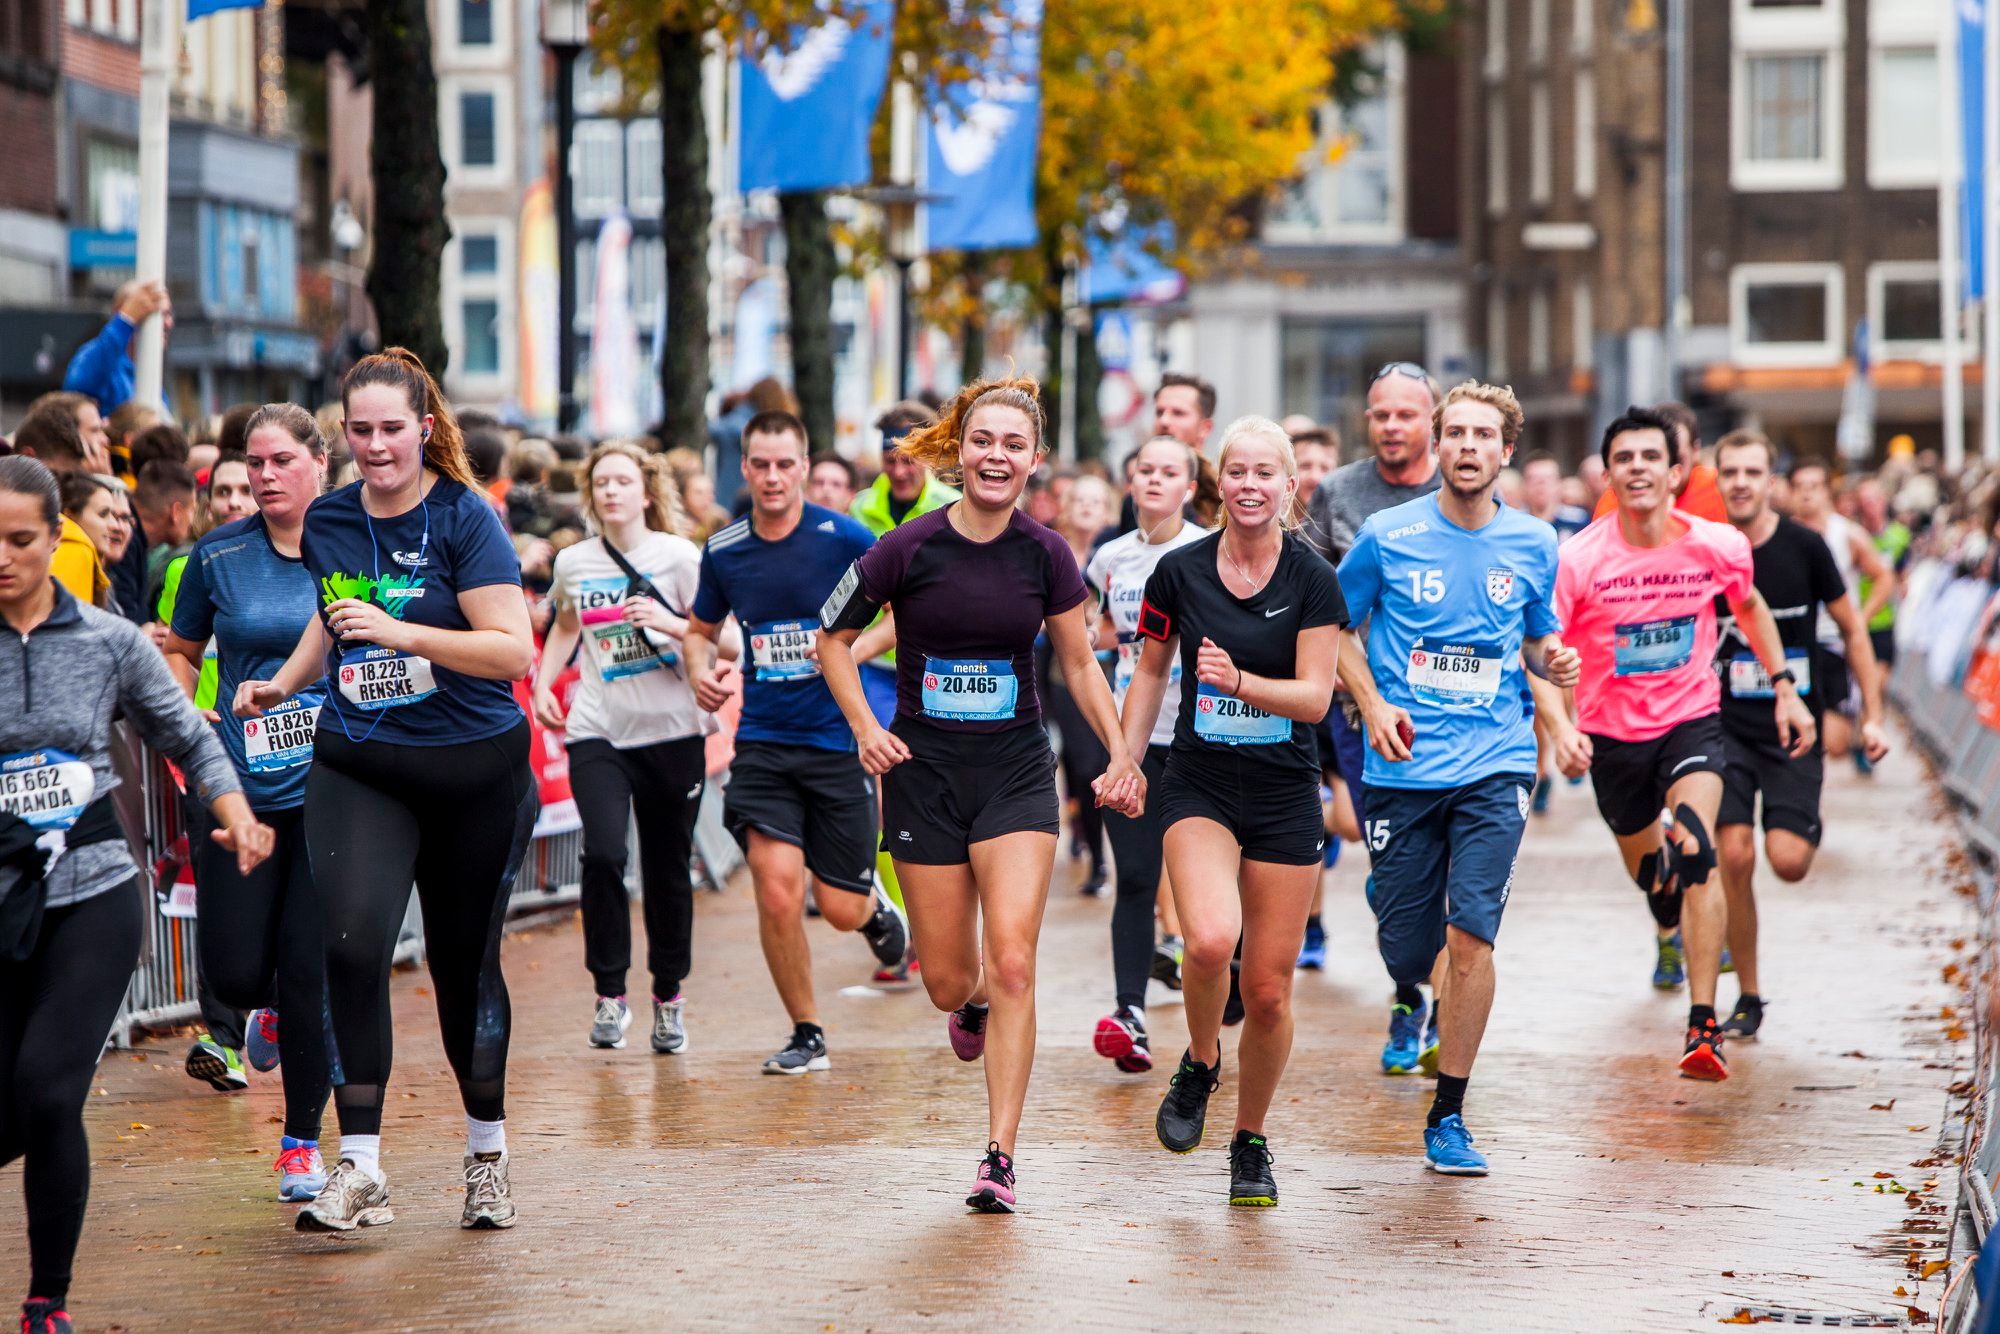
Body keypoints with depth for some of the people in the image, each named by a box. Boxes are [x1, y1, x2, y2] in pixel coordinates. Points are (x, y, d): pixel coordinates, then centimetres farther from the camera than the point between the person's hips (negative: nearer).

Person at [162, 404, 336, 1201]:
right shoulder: (218, 556, 2)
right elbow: (180, 650, 16)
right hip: (239, 789, 1)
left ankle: (303, 1138, 12)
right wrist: (185, 712, -3)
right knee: (235, 974, -3)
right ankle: (267, 1011, 36)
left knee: (310, 969, -5)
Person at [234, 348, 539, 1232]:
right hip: (358, 768, 3)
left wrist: (399, 631, -24)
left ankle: (487, 1155, 29)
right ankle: (359, 1166, -17)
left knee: (464, 962, 8)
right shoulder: (327, 522, 7)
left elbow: (514, 651, -16)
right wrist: (282, 684, 18)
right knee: (352, 943, -19)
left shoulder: (464, 519, -9)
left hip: (474, 769, -3)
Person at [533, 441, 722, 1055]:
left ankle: (669, 995, 26)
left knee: (668, 869, 6)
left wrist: (670, 624, -19)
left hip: (672, 732, -1)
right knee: (603, 853, -19)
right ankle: (609, 993, -6)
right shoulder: (572, 563, 7)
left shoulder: (680, 556, -3)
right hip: (596, 732, 1)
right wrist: (543, 684, 12)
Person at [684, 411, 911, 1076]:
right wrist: (703, 672, -1)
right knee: (777, 890, -15)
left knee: (841, 910, 1)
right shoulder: (723, 552, 2)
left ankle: (874, 906, 41)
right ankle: (806, 1034, 4)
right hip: (762, 741, 2)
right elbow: (701, 629, 20)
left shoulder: (844, 538, -8)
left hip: (839, 740, -2)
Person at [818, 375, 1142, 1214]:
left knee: (1011, 964, -14)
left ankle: (999, 1158, -9)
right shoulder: (909, 550, -9)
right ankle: (974, 1010, 45)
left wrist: (1120, 752, 1)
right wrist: (865, 727, -6)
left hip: (1016, 772, 0)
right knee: (948, 980, 5)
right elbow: (833, 636, 5)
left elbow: (1079, 664, 10)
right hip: (925, 769, 0)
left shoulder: (1045, 555, -4)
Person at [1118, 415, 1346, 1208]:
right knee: (1210, 939, -26)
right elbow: (1152, 672, 13)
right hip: (1199, 787, 0)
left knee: (1268, 990, 2)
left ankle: (1250, 1143, 23)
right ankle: (1199, 1064, 5)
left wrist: (1238, 681, -25)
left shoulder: (1313, 580, -5)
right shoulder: (1179, 572, -1)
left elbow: (1315, 695, -9)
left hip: (1285, 796, 0)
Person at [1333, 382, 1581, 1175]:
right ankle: (1415, 992, 44)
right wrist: (1372, 704, -4)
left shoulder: (1533, 545, 5)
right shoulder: (1388, 537, -2)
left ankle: (1448, 1118, -3)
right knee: (1405, 952, 3)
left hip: (1495, 765, 0)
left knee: (1470, 935, -14)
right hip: (1404, 770, 0)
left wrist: (1554, 663, -3)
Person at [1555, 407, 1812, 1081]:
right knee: (1646, 867, 19)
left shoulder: (1718, 546, -12)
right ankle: (1674, 921, 61)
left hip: (1692, 721, -1)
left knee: (1696, 853, -25)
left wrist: (1784, 687, 8)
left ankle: (1703, 1026, -27)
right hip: (1612, 731, 1)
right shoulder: (1578, 560, -20)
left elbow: (1749, 607, 11)